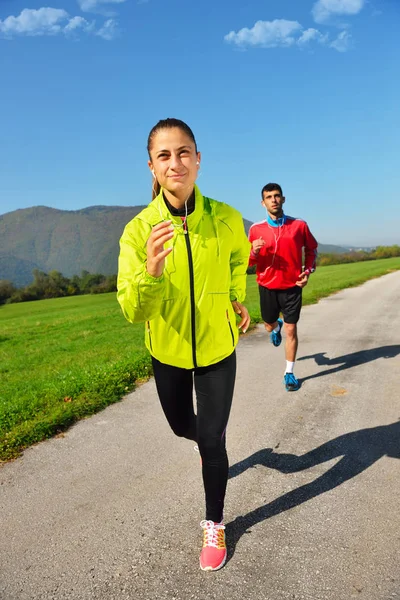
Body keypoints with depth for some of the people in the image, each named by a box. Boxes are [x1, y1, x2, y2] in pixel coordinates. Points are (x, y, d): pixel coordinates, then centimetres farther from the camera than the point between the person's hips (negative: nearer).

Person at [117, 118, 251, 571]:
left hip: (217, 347, -1)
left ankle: (214, 525, 31)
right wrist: (151, 272, -42)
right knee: (182, 426, 22)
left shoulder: (226, 219, -17)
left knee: (212, 440, 3)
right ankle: (209, 441, 61)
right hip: (168, 350, 1)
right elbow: (133, 311, -25)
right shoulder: (139, 230, -20)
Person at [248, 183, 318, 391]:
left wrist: (308, 271, -5)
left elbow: (312, 249, 10)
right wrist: (254, 251, -21)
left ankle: (289, 373, 12)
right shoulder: (256, 229, -4)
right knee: (269, 325, 18)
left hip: (292, 286, -1)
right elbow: (249, 262, 2)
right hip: (267, 286, 2)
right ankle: (276, 327, 57)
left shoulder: (299, 225, -5)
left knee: (291, 330, -1)